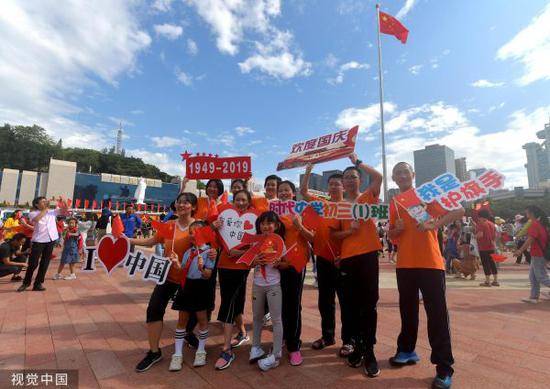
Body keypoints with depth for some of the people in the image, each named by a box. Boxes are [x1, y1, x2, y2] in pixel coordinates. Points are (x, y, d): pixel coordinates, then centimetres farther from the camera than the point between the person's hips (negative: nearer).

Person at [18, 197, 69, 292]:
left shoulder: (52, 212, 10)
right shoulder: (33, 213, 0)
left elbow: (65, 210, 6)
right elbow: (36, 219, -22)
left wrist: (62, 201, -10)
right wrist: (46, 208, -17)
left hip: (51, 239, 3)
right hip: (39, 240, -3)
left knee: (45, 263, 8)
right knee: (33, 263, 2)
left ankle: (38, 283, 19)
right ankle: (26, 283, 24)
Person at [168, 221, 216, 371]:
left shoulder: (208, 251, -12)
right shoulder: (188, 251, 6)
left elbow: (208, 275, -15)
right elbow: (183, 270, 6)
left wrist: (202, 268, -35)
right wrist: (176, 262, -11)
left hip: (200, 287, -5)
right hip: (186, 285, 5)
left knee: (202, 319, 10)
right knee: (182, 320, 13)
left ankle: (201, 351, 30)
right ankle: (177, 354, 27)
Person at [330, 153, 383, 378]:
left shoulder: (368, 198, 6)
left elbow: (378, 177, -12)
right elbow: (334, 234, 8)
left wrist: (357, 161, -3)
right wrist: (349, 230, -11)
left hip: (368, 255, -2)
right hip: (347, 258, 3)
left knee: (369, 304, 3)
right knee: (350, 304, 10)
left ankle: (369, 351, 14)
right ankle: (357, 346, 26)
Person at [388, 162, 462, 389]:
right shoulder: (394, 205, 11)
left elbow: (459, 211, -8)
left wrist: (433, 224, -21)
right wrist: (396, 229, -7)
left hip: (430, 263, -4)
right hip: (404, 264, 4)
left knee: (437, 312, -1)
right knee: (407, 310, 15)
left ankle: (444, 367, 10)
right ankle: (407, 351, 31)